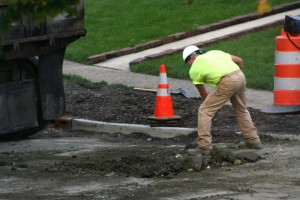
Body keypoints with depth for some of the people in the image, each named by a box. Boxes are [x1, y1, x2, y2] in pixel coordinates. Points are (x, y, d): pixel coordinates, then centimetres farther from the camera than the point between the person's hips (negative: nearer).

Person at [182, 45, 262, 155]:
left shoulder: (194, 70, 13)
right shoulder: (214, 52, 27)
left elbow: (203, 94, 20)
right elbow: (239, 60, 23)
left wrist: (212, 105, 34)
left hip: (227, 82, -6)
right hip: (240, 76, 6)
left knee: (204, 111, 4)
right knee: (242, 110, 27)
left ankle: (204, 146, 0)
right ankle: (254, 141, 30)